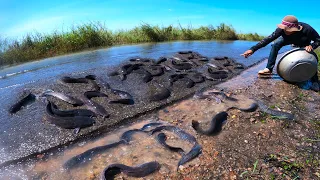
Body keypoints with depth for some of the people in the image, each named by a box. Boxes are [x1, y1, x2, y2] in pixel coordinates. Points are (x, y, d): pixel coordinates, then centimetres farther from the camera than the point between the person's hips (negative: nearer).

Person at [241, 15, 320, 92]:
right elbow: (268, 39, -43)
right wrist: (253, 49, -52)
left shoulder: (307, 29, -42)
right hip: (289, 39, 1)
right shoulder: (281, 29, -41)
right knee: (276, 44, -23)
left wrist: (311, 46, -48)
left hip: (304, 43, -1)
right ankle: (269, 68, -18)